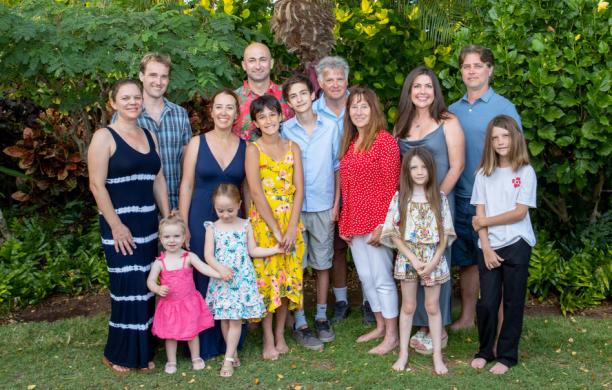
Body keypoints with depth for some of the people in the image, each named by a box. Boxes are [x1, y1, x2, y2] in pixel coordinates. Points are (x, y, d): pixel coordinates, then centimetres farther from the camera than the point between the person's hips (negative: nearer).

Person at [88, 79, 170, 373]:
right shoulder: (104, 137, -6)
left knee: (145, 288, 8)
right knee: (127, 287, -4)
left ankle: (142, 351, 19)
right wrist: (116, 225, -16)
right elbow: (96, 185, -12)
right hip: (119, 224, -6)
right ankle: (119, 354, 12)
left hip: (147, 222, 6)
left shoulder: (149, 136, 12)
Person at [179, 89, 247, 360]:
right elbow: (186, 185, -1)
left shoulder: (244, 147, 4)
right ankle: (204, 344, 16)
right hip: (201, 219, -2)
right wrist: (183, 224, -6)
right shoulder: (197, 143, -1)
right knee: (202, 279, 2)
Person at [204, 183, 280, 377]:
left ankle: (228, 359, 0)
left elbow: (253, 250, 8)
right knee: (225, 318, 6)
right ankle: (234, 353, 21)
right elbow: (208, 255, -5)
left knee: (236, 318, -4)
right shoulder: (213, 228, -1)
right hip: (222, 279, 1)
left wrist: (274, 249, 1)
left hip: (243, 278, 0)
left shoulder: (245, 225, 2)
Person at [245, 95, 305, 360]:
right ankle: (268, 340, 10)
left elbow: (299, 189, 0)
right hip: (263, 221, -3)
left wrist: (291, 228, -11)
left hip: (291, 221, 3)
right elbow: (256, 192, -11)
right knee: (266, 277, -1)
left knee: (288, 276, 6)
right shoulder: (253, 149, -4)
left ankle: (280, 335, 20)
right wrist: (276, 229, -16)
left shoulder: (292, 148, 6)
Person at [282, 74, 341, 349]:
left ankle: (321, 317, 25)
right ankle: (299, 323, 12)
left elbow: (337, 167, 6)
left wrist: (336, 203, 3)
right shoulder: (284, 130, -1)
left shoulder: (330, 127, 2)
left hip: (323, 206, 1)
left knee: (323, 263, 10)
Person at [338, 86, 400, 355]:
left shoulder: (384, 141, -10)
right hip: (354, 222, 8)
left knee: (382, 279, 0)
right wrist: (344, 222, 11)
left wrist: (383, 224, -16)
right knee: (365, 277, 14)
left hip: (376, 222, -7)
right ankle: (380, 326, 29)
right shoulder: (349, 143, 13)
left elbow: (392, 186, -13)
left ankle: (392, 335, 11)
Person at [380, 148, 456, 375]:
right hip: (407, 258, 0)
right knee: (408, 306, 10)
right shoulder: (400, 198, -4)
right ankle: (403, 353, 20)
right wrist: (413, 259, -12)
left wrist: (434, 261, -11)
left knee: (432, 307, 9)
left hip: (433, 259, 0)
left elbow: (445, 234, -1)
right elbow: (394, 234, -6)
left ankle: (437, 355, 17)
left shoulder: (440, 198, -2)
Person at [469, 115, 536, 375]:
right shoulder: (484, 174, 5)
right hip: (489, 247, 2)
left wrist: (486, 221, -5)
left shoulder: (525, 172, -2)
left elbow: (520, 212, -8)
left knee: (512, 302, 5)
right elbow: (480, 214, 1)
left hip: (516, 245, -2)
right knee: (487, 302, 1)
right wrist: (486, 248, -7)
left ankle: (507, 355, 16)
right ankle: (485, 351, 20)